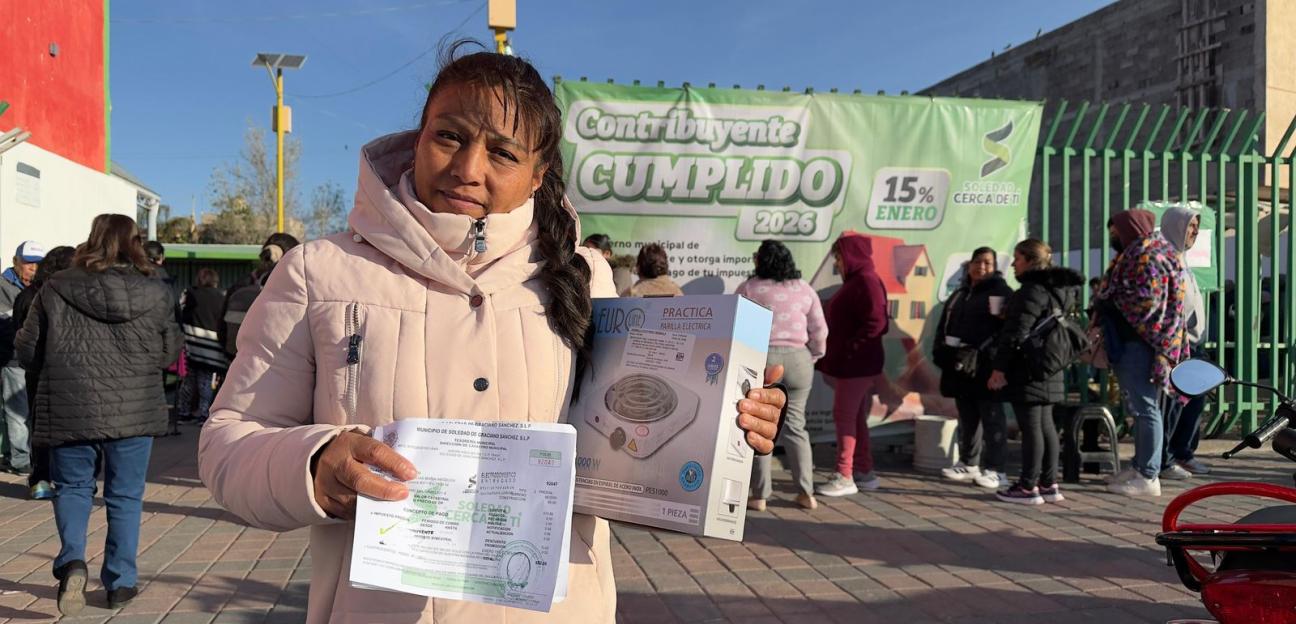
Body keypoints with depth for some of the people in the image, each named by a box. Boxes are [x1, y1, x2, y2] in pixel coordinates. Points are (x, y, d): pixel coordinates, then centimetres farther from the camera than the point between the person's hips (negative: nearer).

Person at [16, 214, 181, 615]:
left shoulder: (55, 290, -4)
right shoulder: (156, 294, -4)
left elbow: (28, 353, 3)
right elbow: (170, 353, 5)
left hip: (70, 411, 0)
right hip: (134, 411, 0)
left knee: (72, 486, 18)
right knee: (125, 495, 12)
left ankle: (72, 560, -4)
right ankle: (121, 582, 17)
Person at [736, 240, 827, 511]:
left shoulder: (748, 288, -2)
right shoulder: (805, 289, 8)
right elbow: (819, 331, 8)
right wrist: (813, 357, 21)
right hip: (798, 360, 3)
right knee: (795, 425, 12)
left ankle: (760, 495, 5)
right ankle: (806, 493, 12)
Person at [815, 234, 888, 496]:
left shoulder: (866, 281, -13)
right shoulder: (854, 282, 17)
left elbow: (876, 322, -23)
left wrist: (851, 347, -19)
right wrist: (833, 358, 13)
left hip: (856, 364, -10)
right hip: (848, 364, 10)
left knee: (845, 416, -7)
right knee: (854, 418, 13)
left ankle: (845, 477, -4)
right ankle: (864, 472, 20)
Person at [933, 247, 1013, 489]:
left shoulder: (1000, 291, -3)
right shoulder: (960, 293, 21)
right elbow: (945, 325, 23)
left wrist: (979, 354, -22)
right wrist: (941, 350, 7)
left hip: (986, 367, -7)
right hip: (960, 365, 7)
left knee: (991, 417, -4)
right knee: (967, 417, 13)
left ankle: (994, 470, -2)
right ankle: (968, 464, 23)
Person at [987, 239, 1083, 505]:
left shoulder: (1032, 291, -16)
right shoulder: (1054, 290, 15)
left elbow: (1016, 333, -20)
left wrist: (999, 367, -18)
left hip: (1028, 370, -10)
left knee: (1030, 427, -6)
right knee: (1046, 425, 13)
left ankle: (1028, 487, -1)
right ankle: (1049, 484, 18)